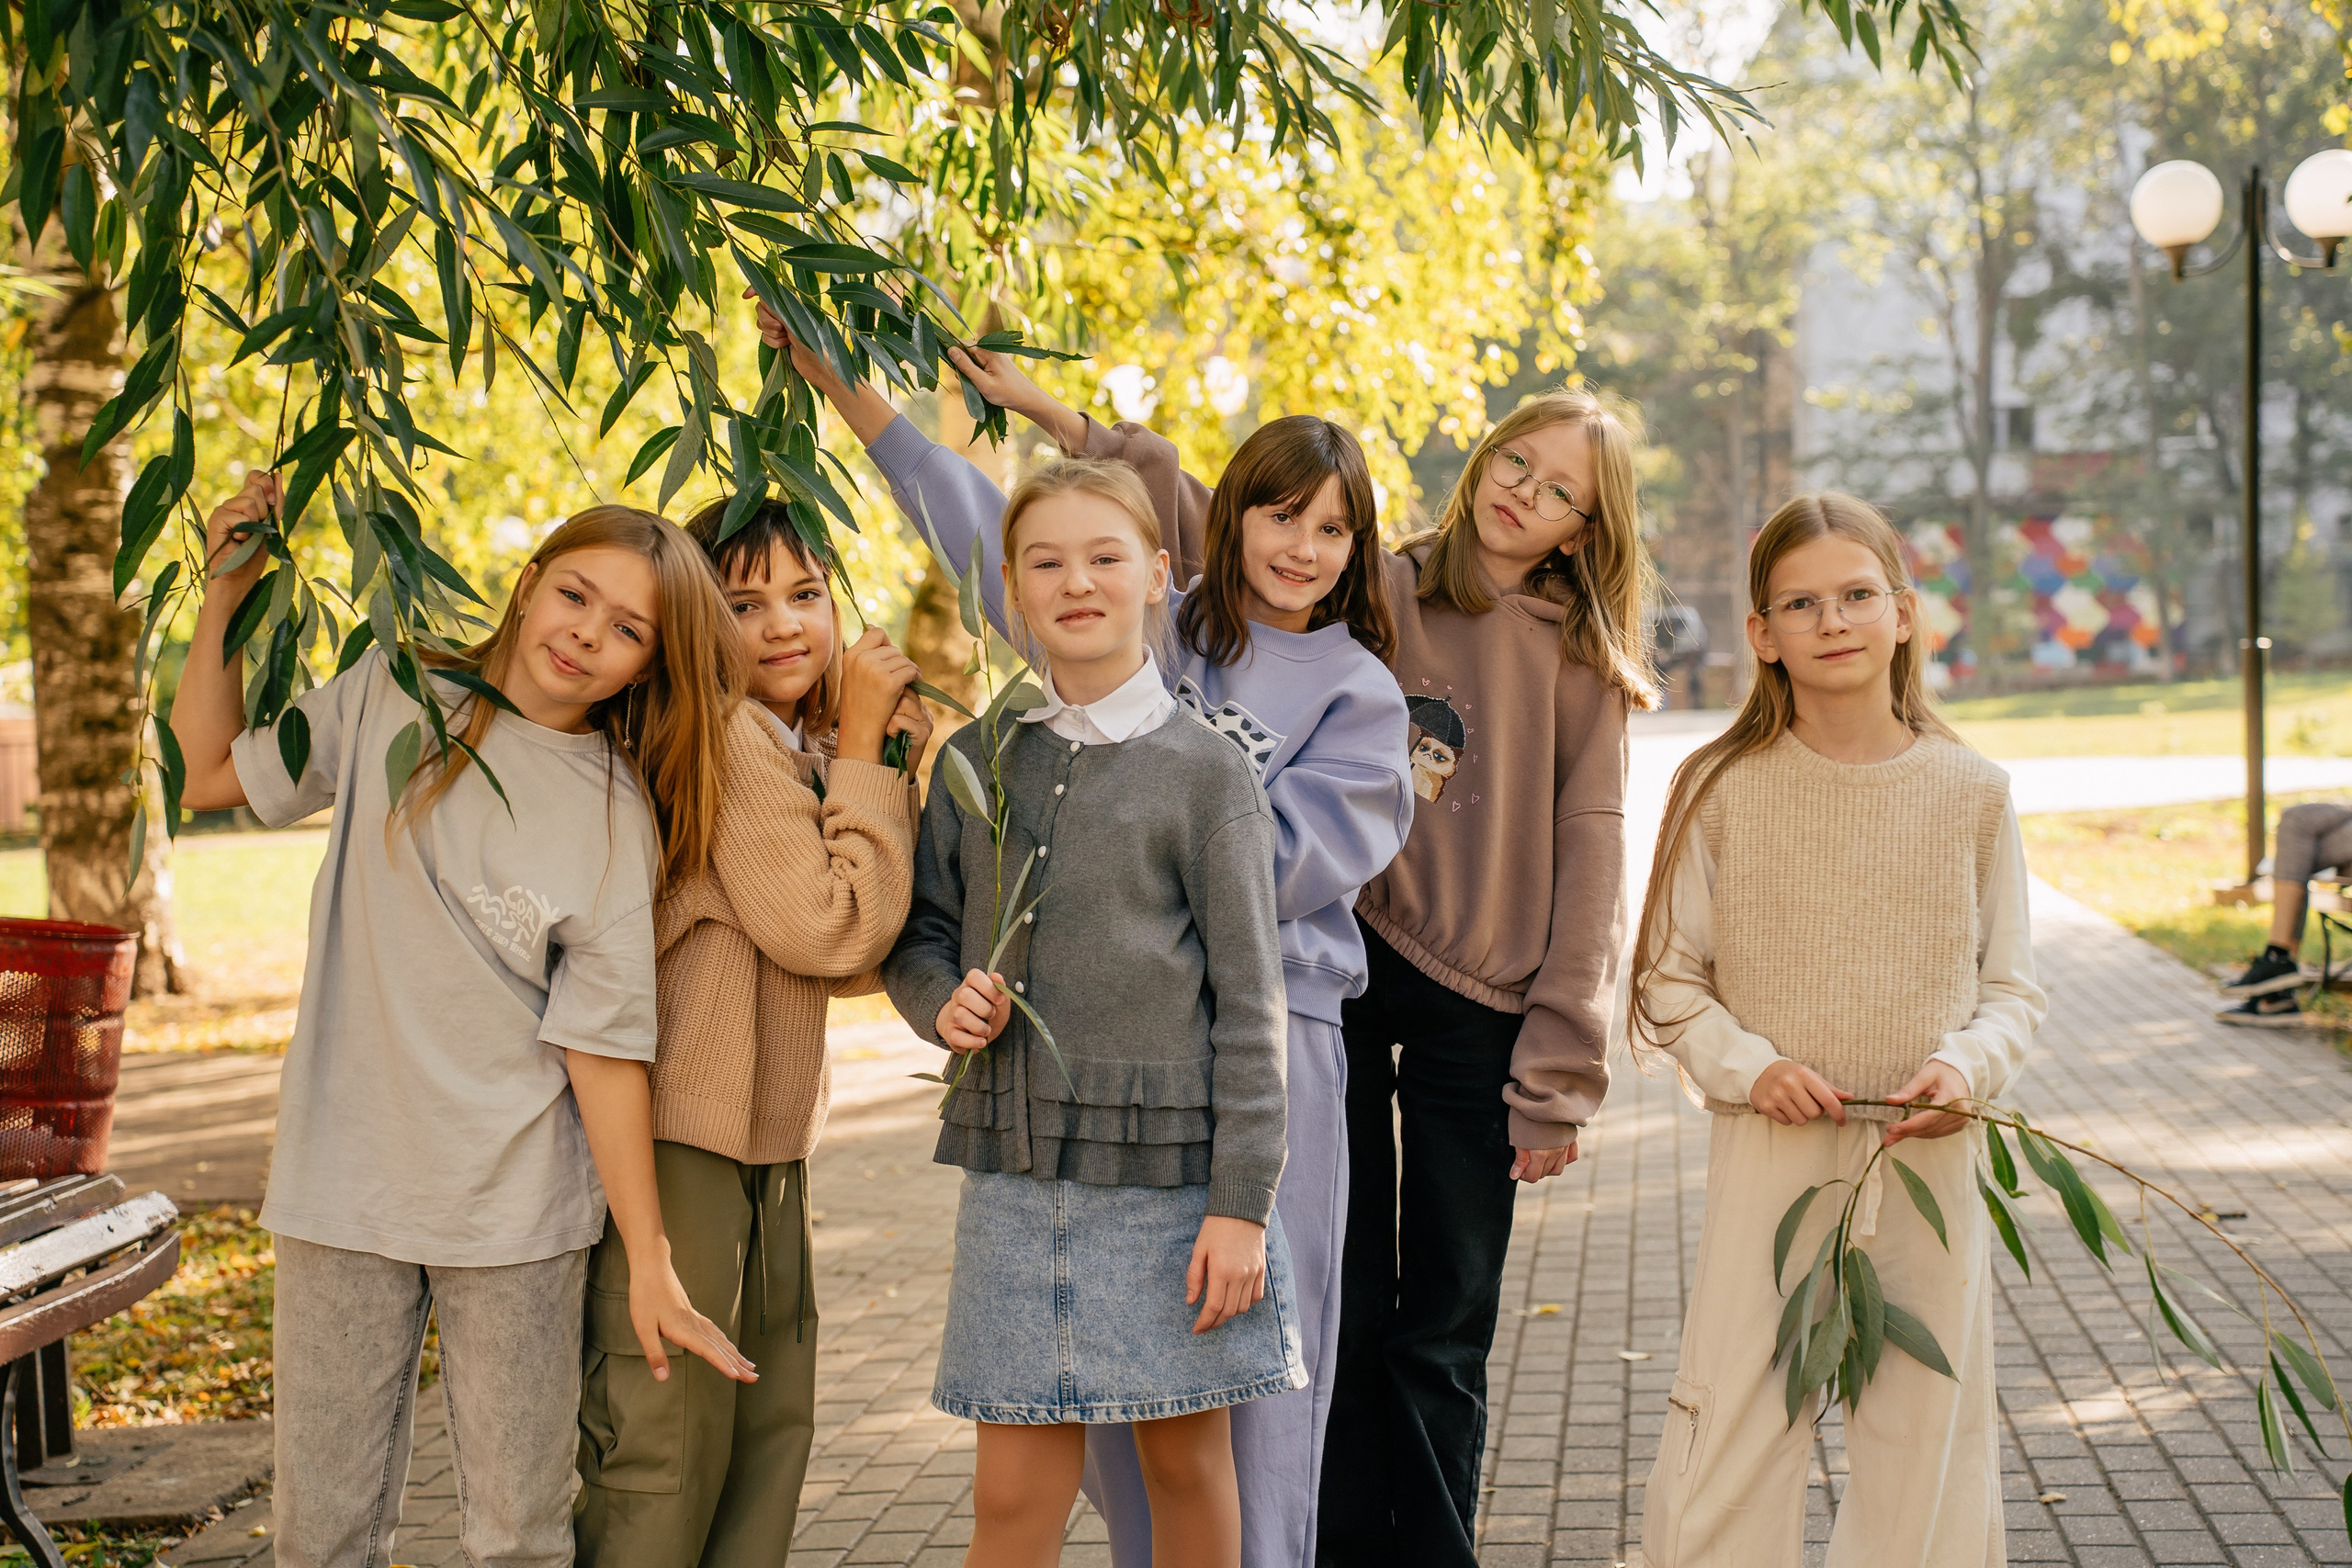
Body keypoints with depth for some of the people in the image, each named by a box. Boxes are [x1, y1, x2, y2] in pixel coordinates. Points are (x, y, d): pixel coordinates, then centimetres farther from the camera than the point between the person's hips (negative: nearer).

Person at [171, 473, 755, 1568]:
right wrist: (226, 594, 2)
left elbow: (604, 1048, -5)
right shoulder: (393, 700, 2)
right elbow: (208, 776, 10)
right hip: (345, 1184, 2)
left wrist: (651, 1264, -8)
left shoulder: (618, 821, -4)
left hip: (516, 1205, -1)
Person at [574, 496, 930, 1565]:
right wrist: (861, 751, -12)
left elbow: (860, 959, 7)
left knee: (771, 1431, 17)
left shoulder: (803, 752, 14)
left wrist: (885, 762, 1)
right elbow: (827, 929, -19)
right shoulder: (727, 735, -16)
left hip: (767, 1138, 10)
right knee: (667, 1448, -4)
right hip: (681, 1137, -10)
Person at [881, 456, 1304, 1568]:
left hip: (1171, 1174, -2)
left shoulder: (1204, 774, -3)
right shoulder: (974, 765, 8)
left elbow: (1246, 1002, -4)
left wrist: (1242, 1202, -9)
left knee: (1186, 1459, 10)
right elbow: (919, 935, 17)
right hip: (1014, 1173, 3)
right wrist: (941, 999, -7)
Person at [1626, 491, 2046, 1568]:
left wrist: (1965, 1069, -12)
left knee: (1925, 1441, 8)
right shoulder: (1722, 790, -1)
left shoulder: (1970, 792, 2)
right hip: (1768, 1155, -1)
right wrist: (1748, 1066, -11)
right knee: (1727, 1448, -2)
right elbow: (1668, 981, 4)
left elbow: (2011, 988, 7)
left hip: (1926, 1158, 1)